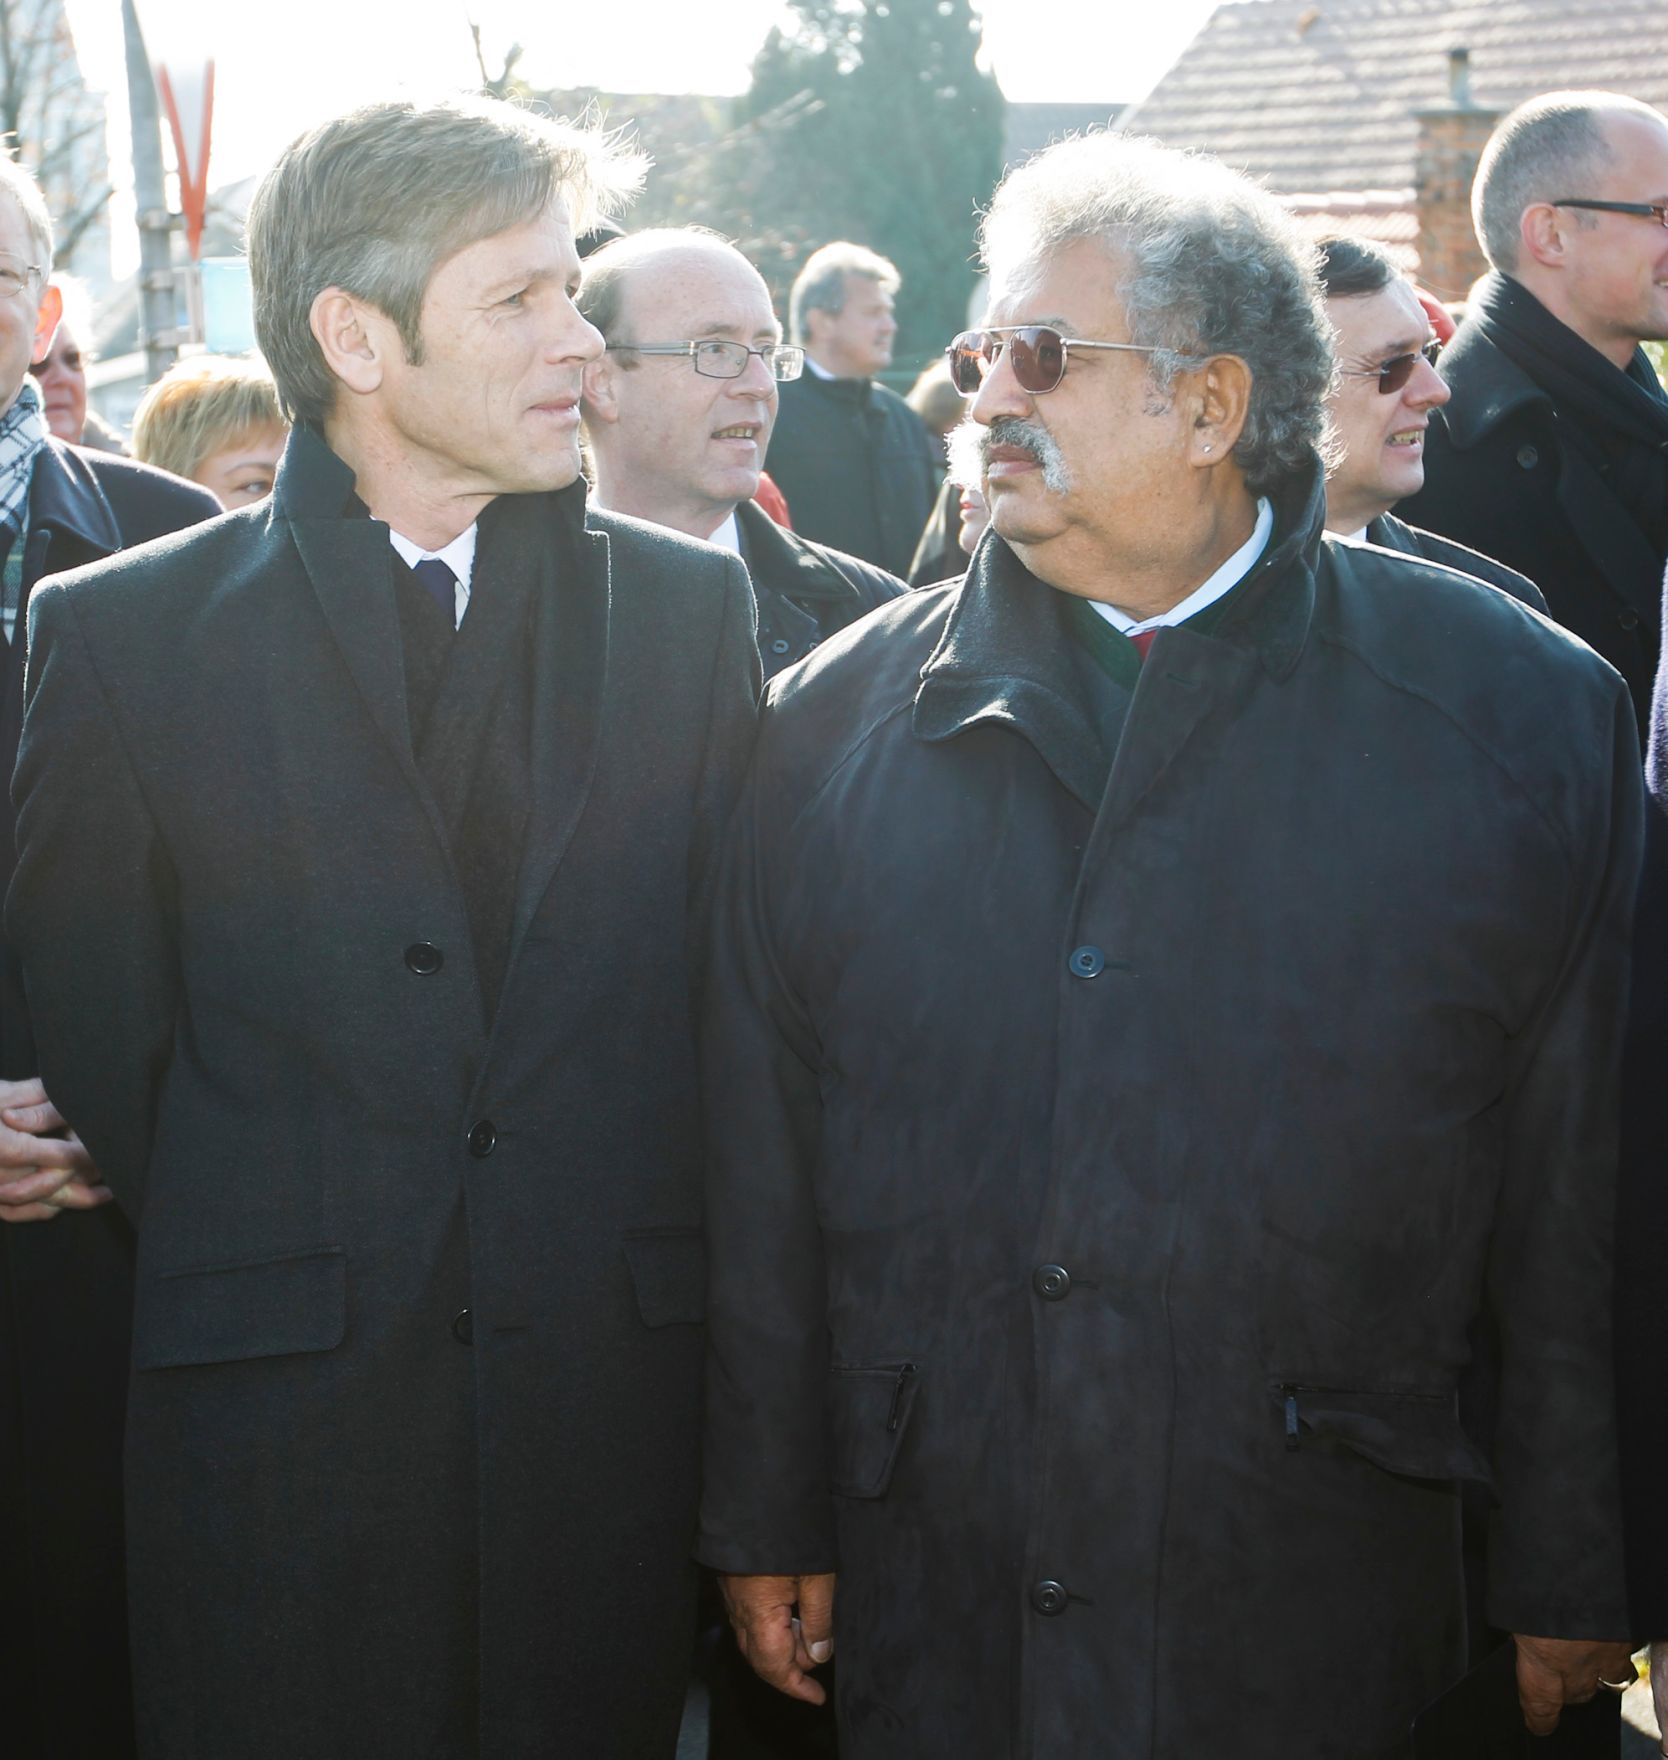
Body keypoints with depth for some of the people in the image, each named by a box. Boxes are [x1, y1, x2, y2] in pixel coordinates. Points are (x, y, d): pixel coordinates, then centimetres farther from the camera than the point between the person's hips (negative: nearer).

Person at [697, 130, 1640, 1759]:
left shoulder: (1526, 714, -2)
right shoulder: (839, 720, 4)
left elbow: (1582, 1193, -2)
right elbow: (759, 1163, 6)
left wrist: (1571, 1589, -1)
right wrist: (766, 1519, 6)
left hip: (1324, 1617, -1)